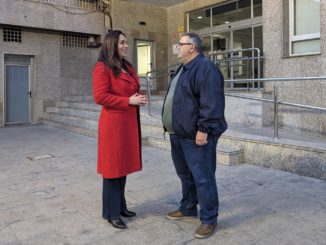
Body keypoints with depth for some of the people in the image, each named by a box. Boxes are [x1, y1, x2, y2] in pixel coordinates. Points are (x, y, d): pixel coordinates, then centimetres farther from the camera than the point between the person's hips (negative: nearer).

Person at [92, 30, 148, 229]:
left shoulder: (128, 68, 16)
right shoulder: (102, 67, -10)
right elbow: (100, 97, -17)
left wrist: (139, 98, 3)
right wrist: (128, 101, -18)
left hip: (129, 122, 8)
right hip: (113, 123, -8)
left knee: (124, 164, 15)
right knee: (113, 166, 0)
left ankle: (121, 205, 29)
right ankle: (111, 212, 13)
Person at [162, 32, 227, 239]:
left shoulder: (205, 68, -16)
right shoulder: (183, 69, 17)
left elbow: (211, 103, -24)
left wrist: (203, 129, -26)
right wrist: (171, 126, 24)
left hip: (196, 136, -10)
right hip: (179, 134, 10)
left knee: (202, 178, -1)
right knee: (185, 175, 20)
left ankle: (209, 219, 12)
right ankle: (188, 209, 37)